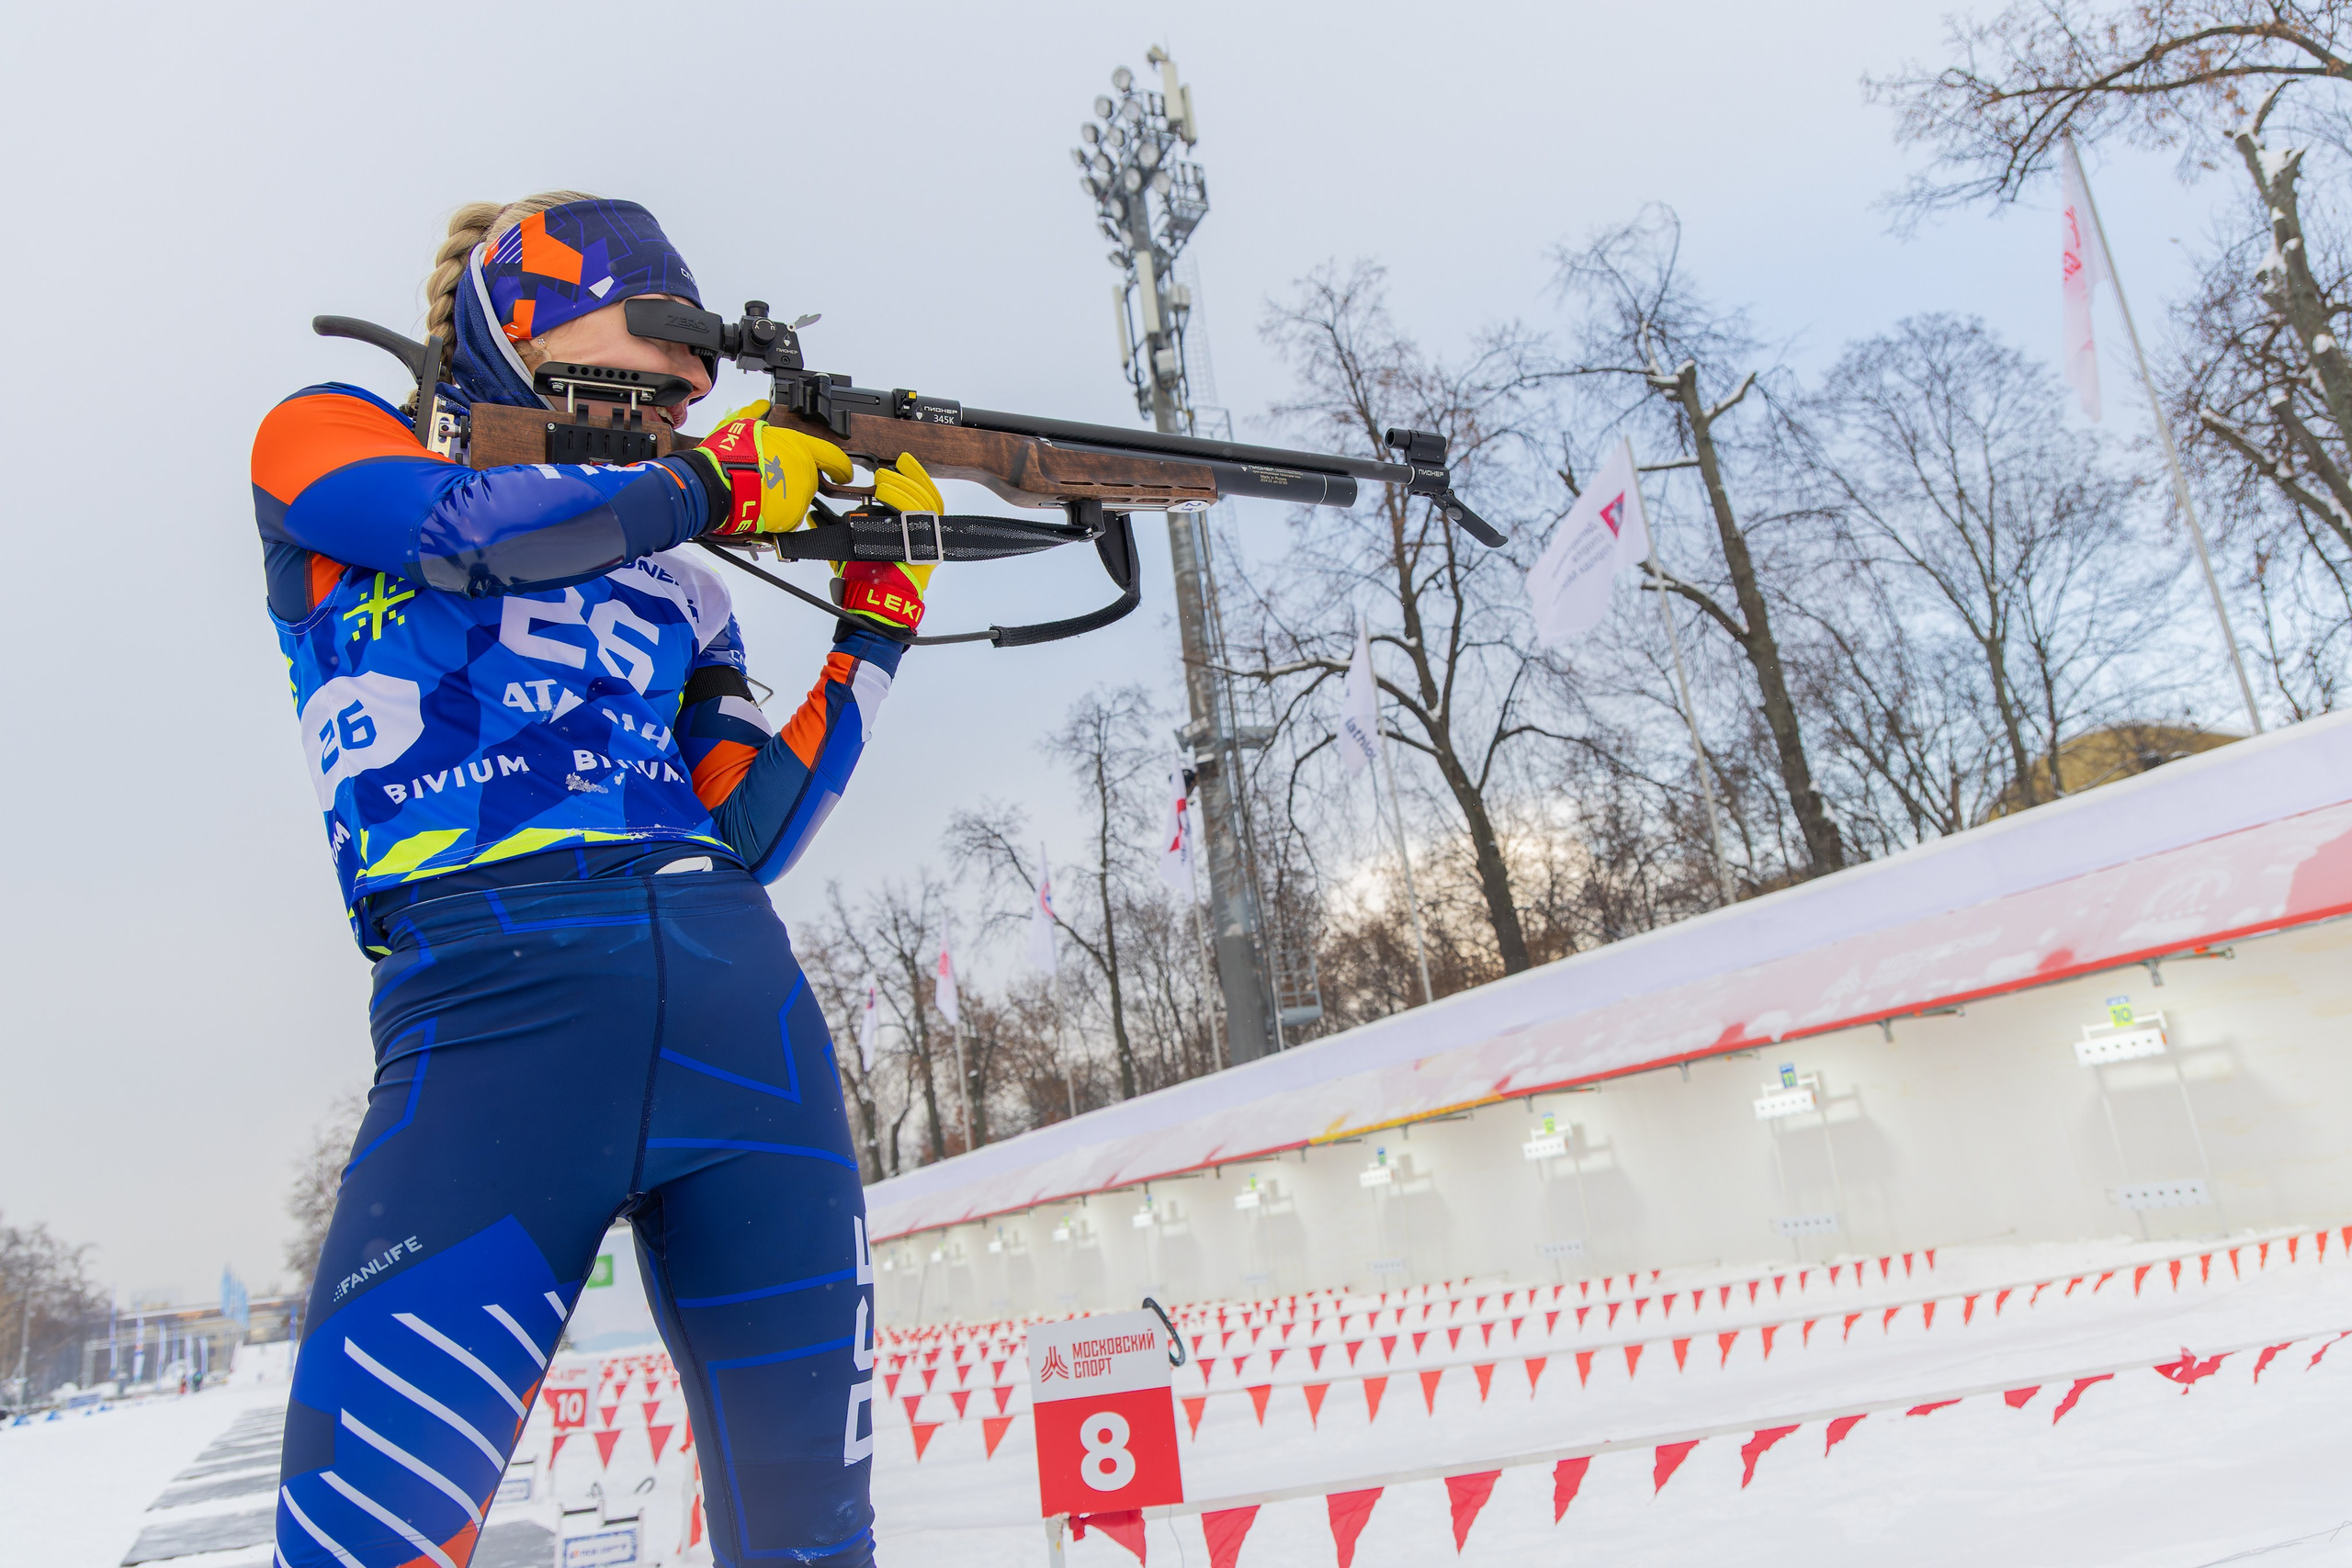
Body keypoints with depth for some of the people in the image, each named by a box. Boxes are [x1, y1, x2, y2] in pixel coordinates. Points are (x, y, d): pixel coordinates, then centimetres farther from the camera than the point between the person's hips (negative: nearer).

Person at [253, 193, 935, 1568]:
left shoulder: (672, 588, 25)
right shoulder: (330, 441, 16)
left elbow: (750, 833, 15)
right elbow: (464, 526, -8)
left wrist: (878, 618, 12)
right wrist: (718, 477, 5)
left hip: (743, 1004, 4)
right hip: (498, 989, -4)